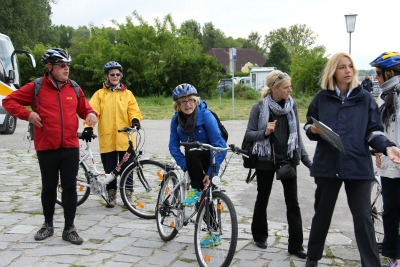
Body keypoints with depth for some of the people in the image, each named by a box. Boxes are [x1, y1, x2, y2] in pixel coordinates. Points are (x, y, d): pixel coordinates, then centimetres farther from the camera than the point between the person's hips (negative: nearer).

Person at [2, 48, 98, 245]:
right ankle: (48, 225, 31)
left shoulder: (74, 88, 5)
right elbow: (9, 101, 2)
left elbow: (84, 108, 17)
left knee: (70, 188, 4)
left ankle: (69, 228, 15)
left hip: (71, 148, 2)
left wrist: (91, 114, -5)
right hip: (46, 148, -2)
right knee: (49, 188, 12)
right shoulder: (36, 87, -3)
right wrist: (27, 114, -11)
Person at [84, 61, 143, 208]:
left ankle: (128, 195, 17)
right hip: (107, 139, 0)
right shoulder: (99, 94, 8)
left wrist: (135, 120, -18)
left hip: (125, 139, 0)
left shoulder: (127, 94, 11)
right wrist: (88, 127, -20)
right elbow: (92, 111, -3)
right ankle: (111, 195, 22)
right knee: (110, 169, 7)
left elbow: (134, 110, 4)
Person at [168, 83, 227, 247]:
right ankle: (213, 234, 10)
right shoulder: (176, 119, -9)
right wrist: (187, 167, -22)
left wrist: (211, 172, -28)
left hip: (211, 155, -4)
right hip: (194, 159, 4)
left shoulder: (206, 115, -23)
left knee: (191, 150, -33)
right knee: (205, 197, -4)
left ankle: (196, 190, -15)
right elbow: (174, 147, -10)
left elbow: (218, 145, -25)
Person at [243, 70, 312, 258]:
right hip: (266, 160, -2)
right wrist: (264, 132, -25)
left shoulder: (291, 105, 1)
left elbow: (297, 134, 7)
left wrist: (306, 159, 6)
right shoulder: (259, 108, -8)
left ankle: (296, 245, 10)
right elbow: (248, 134, -6)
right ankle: (259, 236, 34)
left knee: (293, 203, 2)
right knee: (262, 199, 13)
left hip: (287, 160, 3)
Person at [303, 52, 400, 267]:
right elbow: (308, 126, 10)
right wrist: (313, 130, -13)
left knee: (363, 217, 0)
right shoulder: (321, 98, 5)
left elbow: (374, 131, 1)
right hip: (327, 164, 1)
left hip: (358, 165, -1)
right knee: (322, 213, 13)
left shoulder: (365, 98, 3)